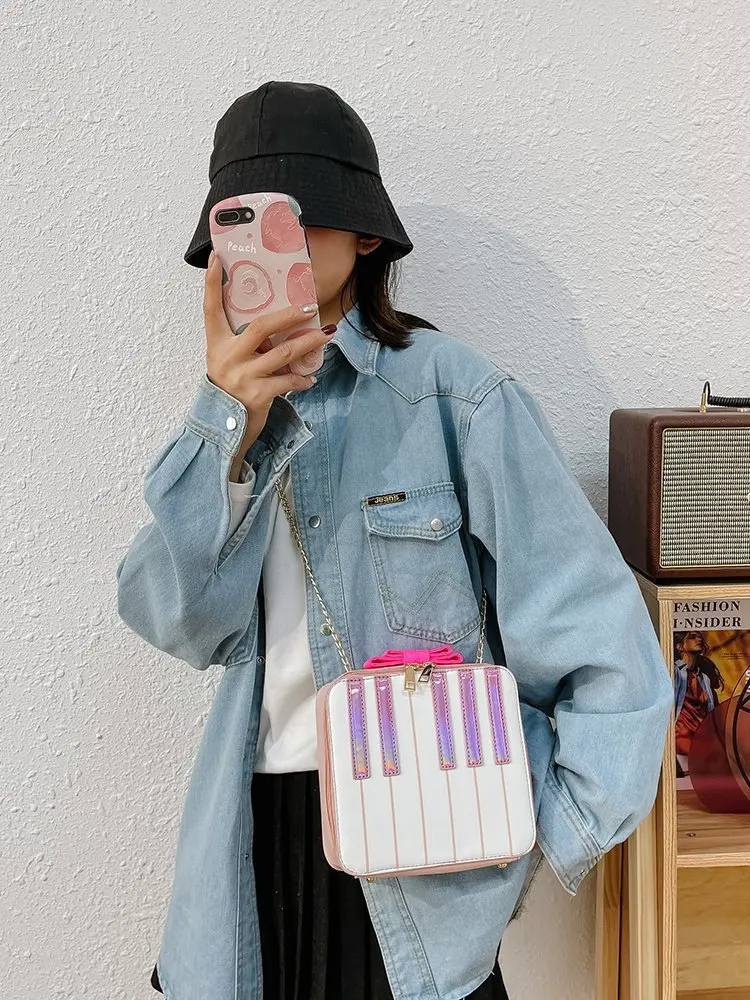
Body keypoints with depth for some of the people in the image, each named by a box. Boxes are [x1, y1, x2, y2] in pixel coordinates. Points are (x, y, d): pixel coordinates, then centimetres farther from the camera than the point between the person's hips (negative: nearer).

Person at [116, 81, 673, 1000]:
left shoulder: (453, 392, -11)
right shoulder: (232, 406, 4)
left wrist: (560, 838, -10)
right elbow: (180, 627, -9)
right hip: (257, 836, 4)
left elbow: (604, 653, -12)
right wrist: (227, 433, -21)